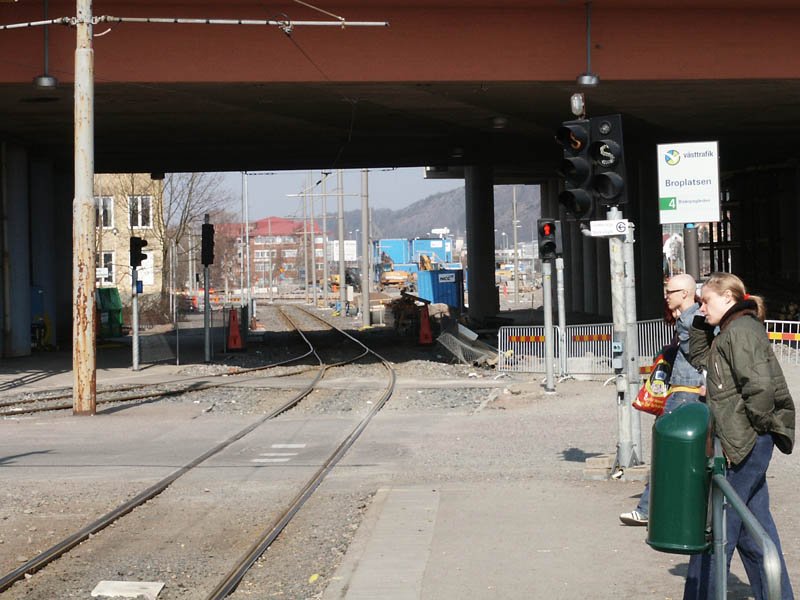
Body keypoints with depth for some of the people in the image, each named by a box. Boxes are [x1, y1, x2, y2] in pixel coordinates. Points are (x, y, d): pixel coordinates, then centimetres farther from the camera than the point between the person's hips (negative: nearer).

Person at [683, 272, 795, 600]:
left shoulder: (740, 330, -15)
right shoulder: (729, 332, 15)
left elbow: (760, 385, -25)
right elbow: (699, 358, 29)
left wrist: (757, 425, -13)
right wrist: (701, 323, 16)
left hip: (744, 444, -10)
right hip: (748, 448, 10)